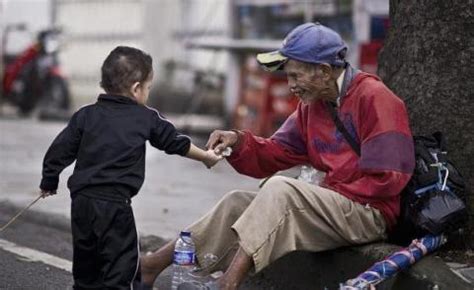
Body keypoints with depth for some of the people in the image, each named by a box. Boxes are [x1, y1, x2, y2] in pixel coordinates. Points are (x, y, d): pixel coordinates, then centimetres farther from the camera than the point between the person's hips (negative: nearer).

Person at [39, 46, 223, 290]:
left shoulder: (85, 115, 8)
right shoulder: (146, 118, 2)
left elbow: (59, 151, 7)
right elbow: (175, 142, 14)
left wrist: (49, 182, 22)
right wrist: (205, 157, 30)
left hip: (81, 201, 5)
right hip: (115, 205, -4)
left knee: (85, 265, 18)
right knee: (122, 264, -1)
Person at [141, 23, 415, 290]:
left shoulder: (374, 99, -13)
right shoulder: (313, 104, 13)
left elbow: (384, 179, -18)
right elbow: (275, 154, 13)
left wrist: (328, 188, -12)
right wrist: (238, 142, -5)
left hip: (370, 215, -9)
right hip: (334, 205, 9)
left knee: (281, 189, -27)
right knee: (238, 203, 5)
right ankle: (152, 266, 3)